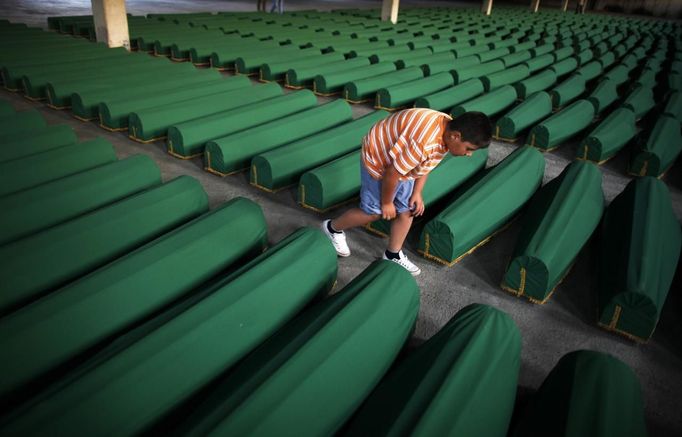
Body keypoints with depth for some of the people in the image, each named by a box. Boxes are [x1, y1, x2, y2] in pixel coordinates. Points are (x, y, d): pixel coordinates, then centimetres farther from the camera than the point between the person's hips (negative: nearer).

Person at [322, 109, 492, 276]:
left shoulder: (448, 129, -11)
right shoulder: (423, 142, -41)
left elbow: (426, 163, 5)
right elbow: (392, 173, -30)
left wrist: (417, 193, 2)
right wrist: (387, 202, -15)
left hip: (403, 165, 8)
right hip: (378, 160, -8)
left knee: (407, 210, 8)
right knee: (374, 212, 3)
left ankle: (393, 255, 25)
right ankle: (332, 228, 26)